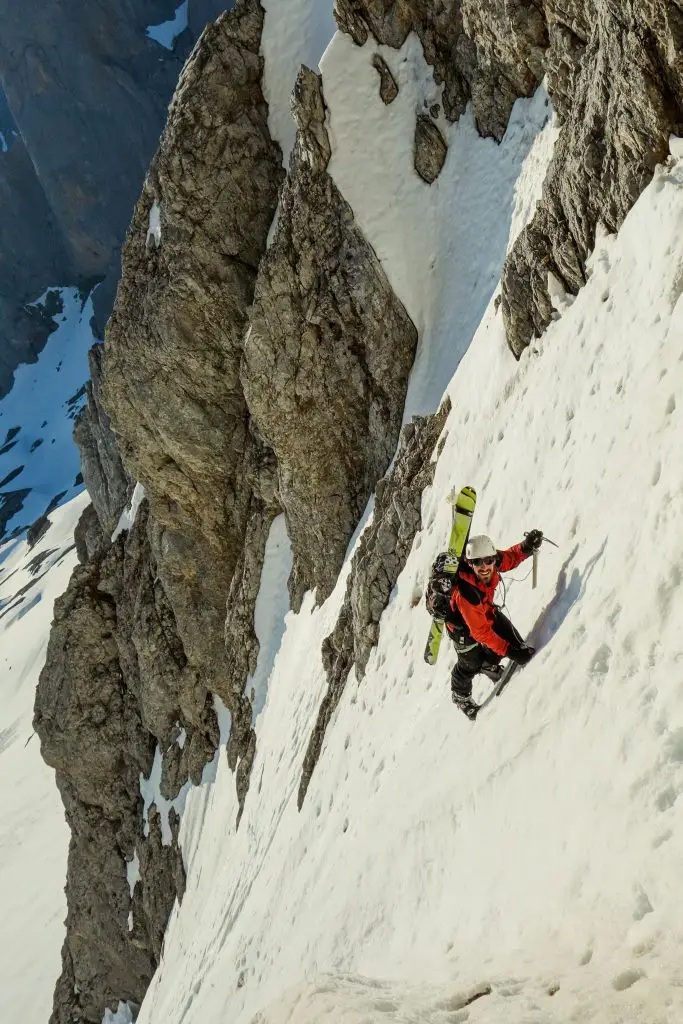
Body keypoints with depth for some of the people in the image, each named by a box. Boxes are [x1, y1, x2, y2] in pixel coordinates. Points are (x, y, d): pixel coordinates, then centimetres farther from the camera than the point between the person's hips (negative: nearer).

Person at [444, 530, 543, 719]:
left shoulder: (493, 561, -31)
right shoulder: (465, 594, -47)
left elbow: (509, 558, -5)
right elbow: (480, 632, -37)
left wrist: (525, 547, -26)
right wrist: (510, 652, -36)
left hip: (486, 610, 6)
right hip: (464, 627, -5)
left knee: (513, 641, 7)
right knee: (471, 665, 13)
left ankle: (489, 665, 42)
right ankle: (460, 696, 48)